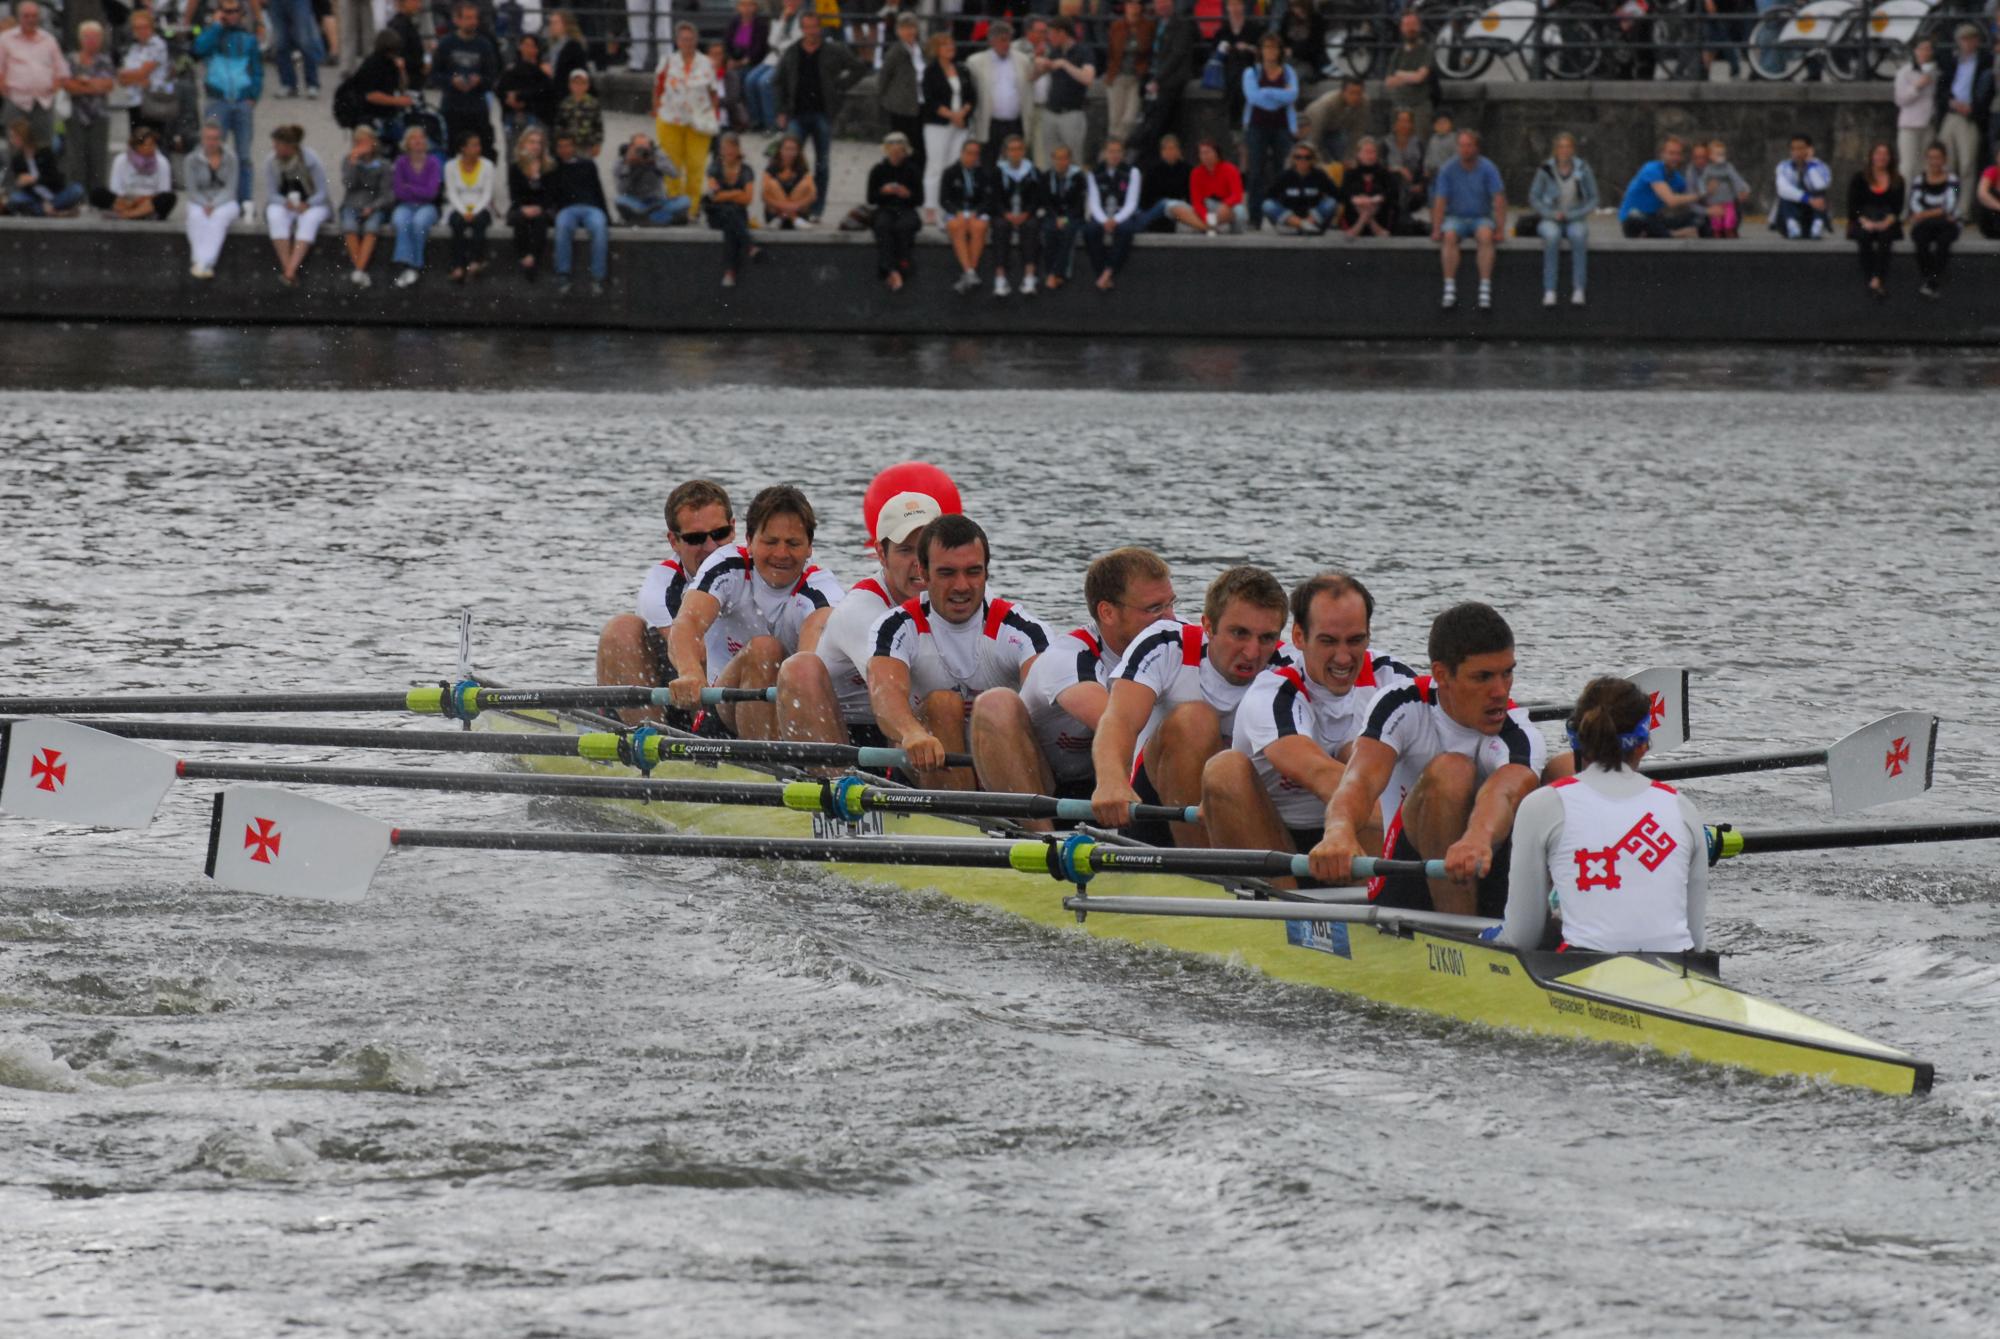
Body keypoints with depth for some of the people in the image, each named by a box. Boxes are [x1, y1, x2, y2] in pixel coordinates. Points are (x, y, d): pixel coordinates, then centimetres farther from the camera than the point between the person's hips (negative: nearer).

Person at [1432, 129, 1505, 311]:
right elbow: (1440, 202, -7)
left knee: (1485, 235, -34)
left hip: (1481, 217, -1)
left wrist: (1499, 229, -21)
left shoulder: (1488, 169, -8)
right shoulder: (1448, 170, -6)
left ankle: (1485, 289, -34)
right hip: (1456, 217, 1)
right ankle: (1450, 289, -31)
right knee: (1450, 236, -33)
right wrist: (1436, 230, -19)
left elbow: (1499, 200, -12)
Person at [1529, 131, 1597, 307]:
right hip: (1549, 220, 0)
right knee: (1552, 236, -36)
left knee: (1578, 235, -35)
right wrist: (1552, 214, -12)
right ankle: (1549, 291, -37)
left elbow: (1593, 200, 2)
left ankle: (1578, 290, -35)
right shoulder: (1545, 171, -5)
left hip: (1575, 220, 0)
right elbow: (1534, 199, 2)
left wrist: (1571, 215, -11)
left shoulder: (1583, 170, -3)